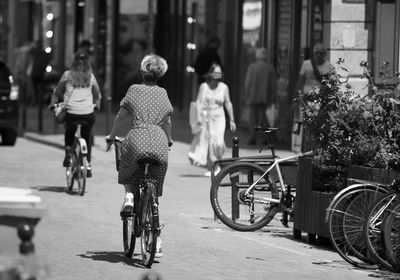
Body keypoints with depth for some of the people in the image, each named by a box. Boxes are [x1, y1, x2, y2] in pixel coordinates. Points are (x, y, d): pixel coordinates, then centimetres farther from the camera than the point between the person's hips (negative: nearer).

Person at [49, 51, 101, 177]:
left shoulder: (67, 75, 1)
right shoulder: (90, 76, 5)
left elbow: (57, 92, 5)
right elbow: (97, 94, 15)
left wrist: (52, 104, 20)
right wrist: (97, 105, 33)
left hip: (71, 112, -1)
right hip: (88, 114, 1)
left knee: (69, 133, 27)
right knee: (87, 137, 18)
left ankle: (68, 152, 6)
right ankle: (88, 164, 13)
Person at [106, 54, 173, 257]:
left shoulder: (134, 90, 8)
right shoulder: (163, 94, 16)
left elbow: (121, 118, 12)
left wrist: (111, 137, 27)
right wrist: (169, 141, 45)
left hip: (137, 139, -2)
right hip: (159, 143, 2)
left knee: (128, 174, 28)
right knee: (154, 195, 12)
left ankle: (129, 196, -4)